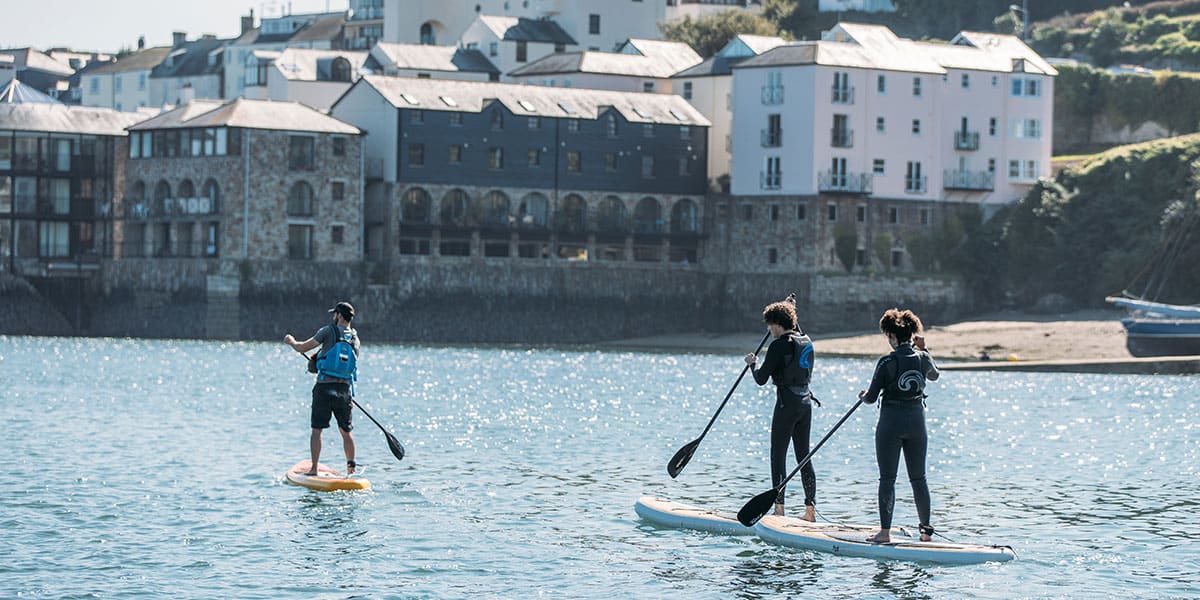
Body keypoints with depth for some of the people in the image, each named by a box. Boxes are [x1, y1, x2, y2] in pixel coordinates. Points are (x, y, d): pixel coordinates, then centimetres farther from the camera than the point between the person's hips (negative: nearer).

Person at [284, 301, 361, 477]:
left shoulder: (329, 331, -6)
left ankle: (313, 469, -4)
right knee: (346, 431, 14)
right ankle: (351, 467, 12)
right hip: (345, 389, 4)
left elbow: (302, 348, -3)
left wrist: (291, 341, 19)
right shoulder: (355, 338, 10)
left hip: (324, 387, -4)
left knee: (316, 430, 0)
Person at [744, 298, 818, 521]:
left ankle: (779, 509, -5)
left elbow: (761, 378, -11)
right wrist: (789, 308, 42)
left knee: (778, 455, -2)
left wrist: (752, 363, 9)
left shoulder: (779, 345, -13)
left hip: (787, 403, -8)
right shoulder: (806, 341, 9)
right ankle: (810, 509, 8)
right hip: (806, 402, 8)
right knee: (804, 456, 10)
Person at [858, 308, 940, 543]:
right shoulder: (922, 358, 0)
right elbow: (933, 376, 25)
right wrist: (922, 349, 30)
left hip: (891, 421, -4)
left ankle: (885, 532, -5)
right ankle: (926, 530, 14)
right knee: (918, 478, 12)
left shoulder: (887, 362, -14)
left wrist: (863, 395, 13)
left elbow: (871, 398, -9)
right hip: (916, 421, 4)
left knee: (887, 479, 0)